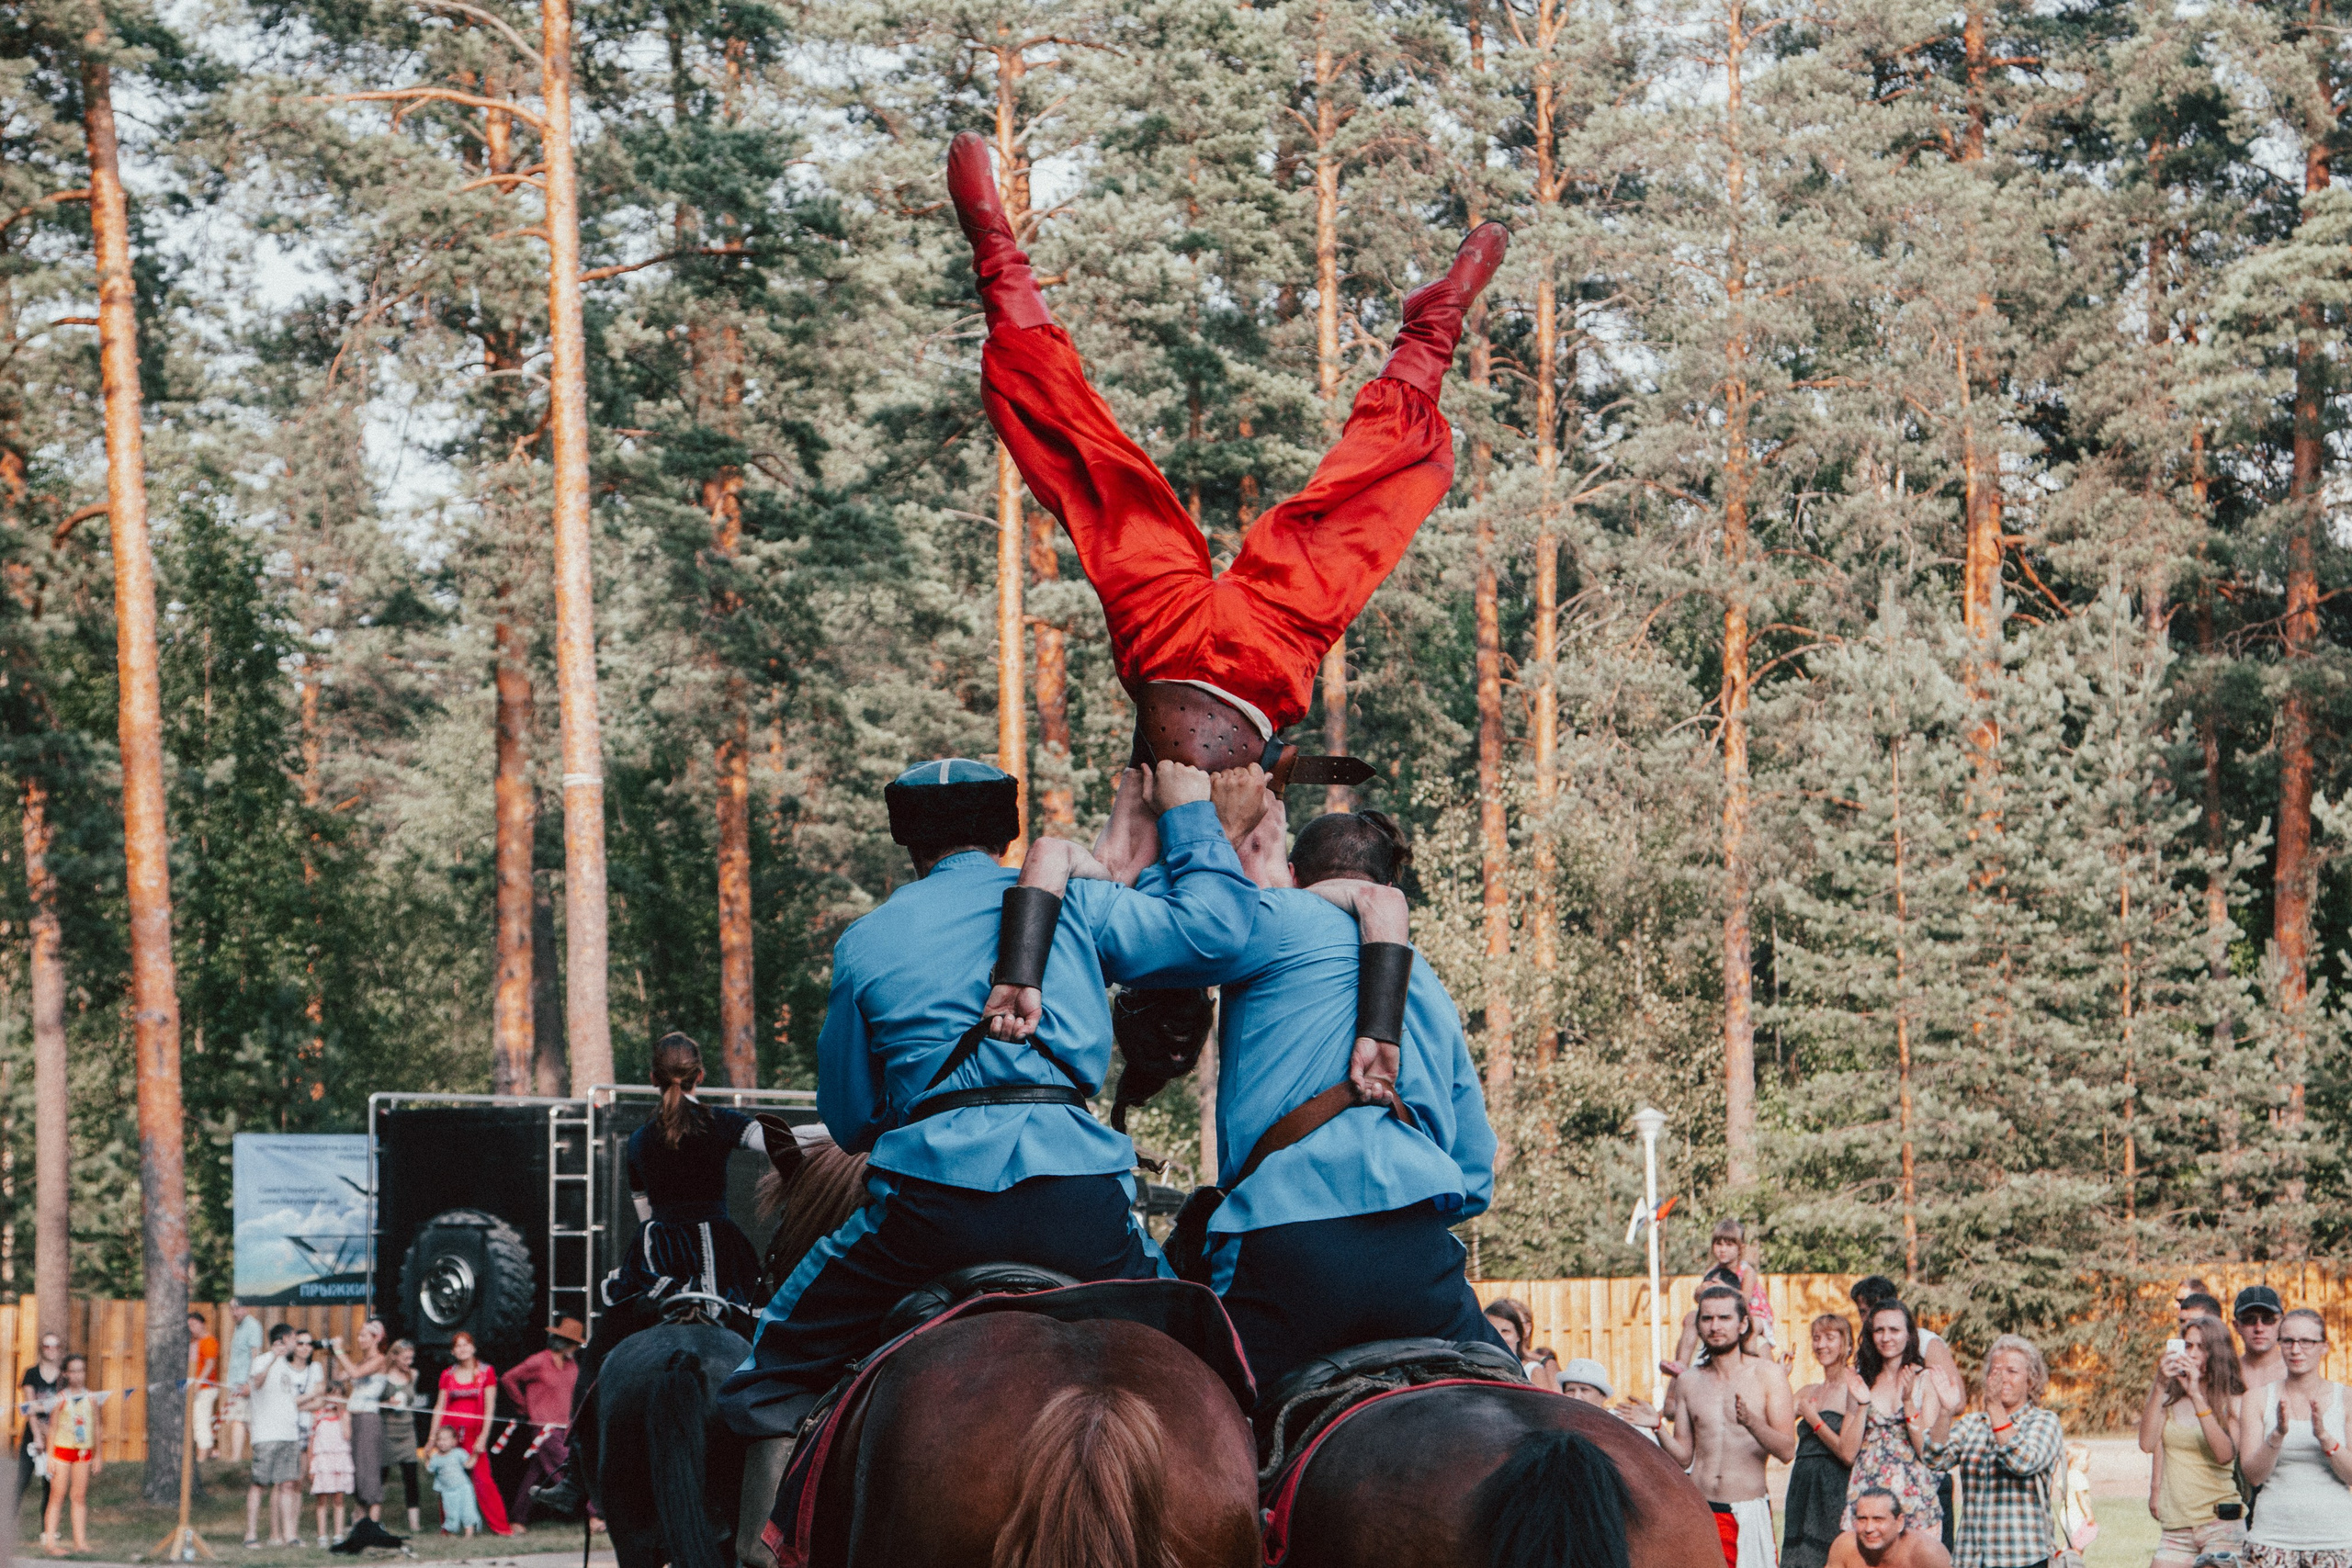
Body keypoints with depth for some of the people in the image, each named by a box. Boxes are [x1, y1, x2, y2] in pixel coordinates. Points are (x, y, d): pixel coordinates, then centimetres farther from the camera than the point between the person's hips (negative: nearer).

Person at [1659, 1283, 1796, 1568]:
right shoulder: (1688, 1382, 9)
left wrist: (1751, 1422, -26)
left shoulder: (1768, 1374, -1)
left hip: (1750, 1514, -2)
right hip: (1699, 1512, 2)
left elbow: (1787, 1450, -9)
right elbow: (1683, 1457, 12)